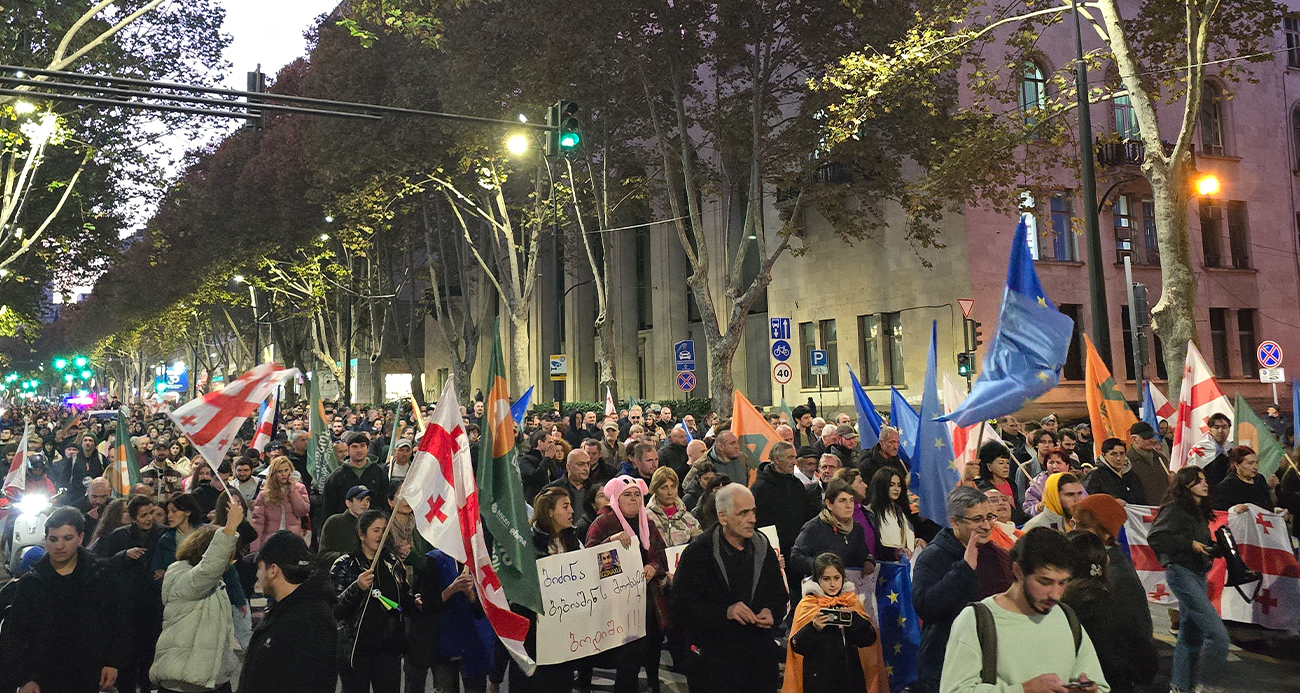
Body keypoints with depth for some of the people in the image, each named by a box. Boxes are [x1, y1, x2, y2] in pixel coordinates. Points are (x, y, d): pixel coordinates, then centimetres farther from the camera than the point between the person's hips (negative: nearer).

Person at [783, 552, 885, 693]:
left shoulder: (852, 601, 6)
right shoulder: (807, 604, -4)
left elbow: (869, 639, -3)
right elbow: (797, 646, -12)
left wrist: (853, 618, -18)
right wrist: (814, 628, -28)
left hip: (851, 675, 3)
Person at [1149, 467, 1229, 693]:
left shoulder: (1199, 512, 17)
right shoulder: (1174, 509, -10)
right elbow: (1155, 537, -19)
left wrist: (1212, 547, 2)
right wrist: (1190, 544, -19)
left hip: (1198, 573, 9)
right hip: (1181, 571, -9)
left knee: (1190, 635, 13)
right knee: (1217, 633, -14)